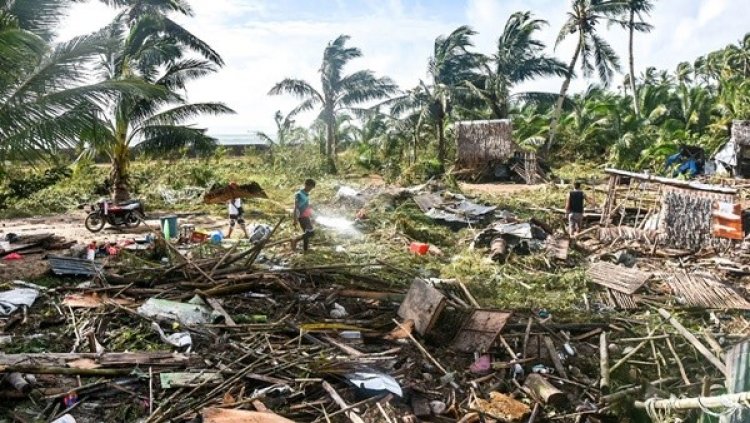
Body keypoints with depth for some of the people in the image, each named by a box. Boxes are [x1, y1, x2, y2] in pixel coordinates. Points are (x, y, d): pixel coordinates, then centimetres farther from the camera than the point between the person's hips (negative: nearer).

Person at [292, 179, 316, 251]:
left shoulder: (307, 194, 12)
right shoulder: (299, 194, -12)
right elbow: (296, 207, -14)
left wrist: (311, 217, 21)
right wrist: (295, 219, -18)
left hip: (307, 217, 8)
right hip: (302, 217, -8)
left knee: (307, 233, 8)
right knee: (311, 232, -15)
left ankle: (305, 249, 16)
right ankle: (295, 240, -5)